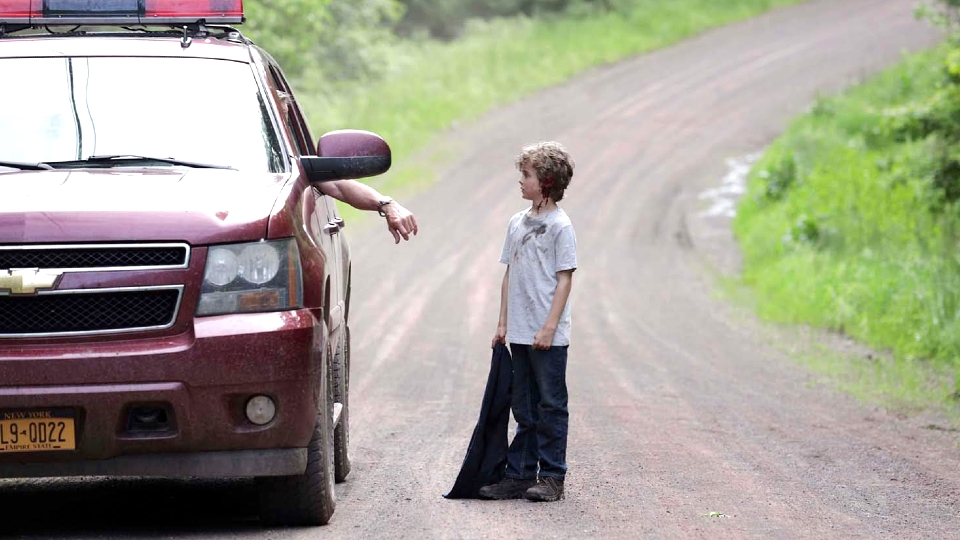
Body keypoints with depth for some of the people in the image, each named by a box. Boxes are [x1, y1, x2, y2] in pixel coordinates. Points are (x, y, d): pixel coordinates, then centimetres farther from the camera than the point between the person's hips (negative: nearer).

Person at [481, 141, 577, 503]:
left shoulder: (560, 226, -8)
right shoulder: (517, 223, 11)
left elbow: (564, 279, -11)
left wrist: (549, 327, -16)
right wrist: (503, 322, 11)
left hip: (548, 336, -7)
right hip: (520, 334, 7)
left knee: (550, 406, -1)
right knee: (524, 408, 11)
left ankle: (552, 477, 4)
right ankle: (520, 475, 15)